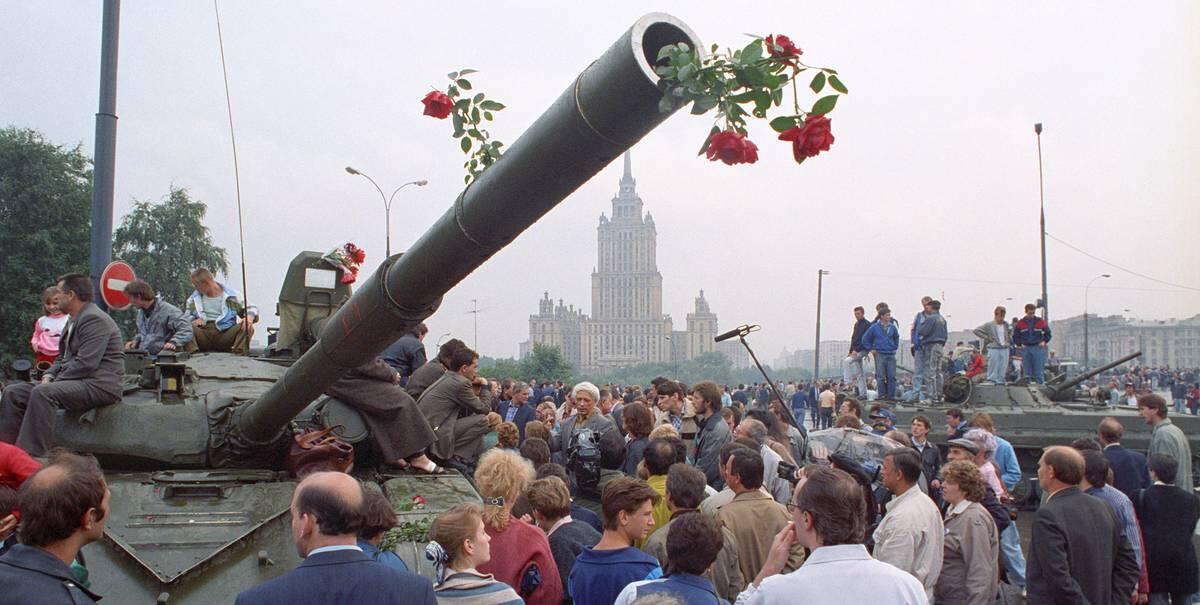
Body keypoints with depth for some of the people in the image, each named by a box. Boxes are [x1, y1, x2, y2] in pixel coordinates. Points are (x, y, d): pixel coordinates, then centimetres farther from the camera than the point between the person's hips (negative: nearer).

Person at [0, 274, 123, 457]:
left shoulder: (94, 319, -14)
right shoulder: (75, 320, 20)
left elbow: (85, 363, -22)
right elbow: (63, 358, 25)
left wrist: (55, 381, -14)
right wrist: (48, 376, 5)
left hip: (99, 386, -10)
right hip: (77, 383, 11)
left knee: (43, 393, -33)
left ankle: (33, 456, -32)